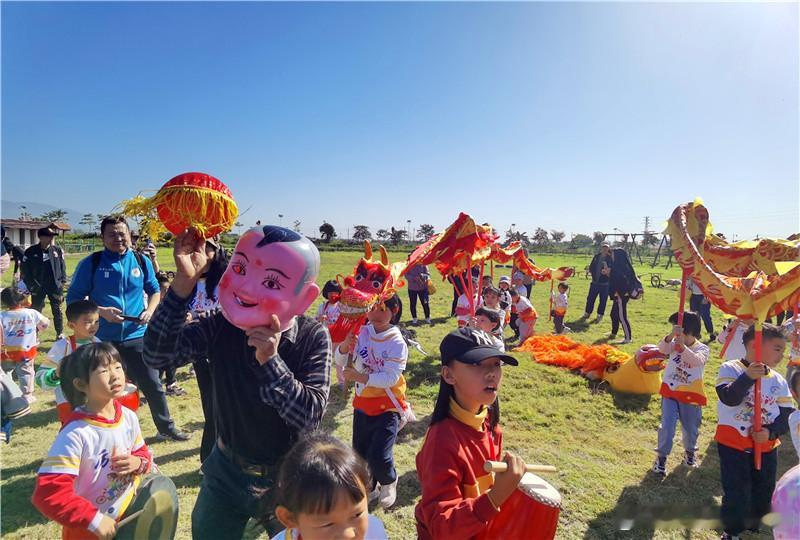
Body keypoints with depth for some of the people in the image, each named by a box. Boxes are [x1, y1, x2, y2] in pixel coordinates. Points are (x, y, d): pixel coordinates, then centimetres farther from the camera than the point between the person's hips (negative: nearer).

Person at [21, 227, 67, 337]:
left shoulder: (57, 250, 1)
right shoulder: (31, 252, -5)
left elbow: (63, 267, 7)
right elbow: (25, 270, 0)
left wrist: (63, 281, 1)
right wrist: (31, 285, -5)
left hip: (55, 287, 1)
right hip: (38, 288, -1)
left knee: (57, 311, 9)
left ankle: (60, 333, 20)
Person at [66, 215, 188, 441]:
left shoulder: (141, 261, 3)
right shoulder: (90, 263, -4)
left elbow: (155, 290, 14)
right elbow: (73, 298, -1)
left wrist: (150, 310, -5)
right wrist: (101, 312, -16)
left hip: (136, 336, 2)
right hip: (103, 339, -1)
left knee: (153, 384, 7)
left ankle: (166, 428, 25)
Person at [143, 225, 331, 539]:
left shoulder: (312, 338, -21)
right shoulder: (220, 325, -14)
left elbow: (311, 416, -25)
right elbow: (157, 356, -24)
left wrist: (270, 361, -36)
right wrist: (184, 284, -33)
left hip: (288, 477, -1)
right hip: (227, 472, 2)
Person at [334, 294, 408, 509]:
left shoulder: (396, 342, -16)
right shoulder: (361, 333, -6)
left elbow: (392, 377, -24)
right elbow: (340, 361, -5)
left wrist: (360, 377, -33)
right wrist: (344, 347, -26)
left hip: (387, 406, -4)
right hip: (363, 403, 5)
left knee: (379, 457, -10)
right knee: (360, 452, 16)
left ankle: (389, 483, 26)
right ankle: (370, 487, 46)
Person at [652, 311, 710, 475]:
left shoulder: (702, 348, -10)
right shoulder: (674, 343, -3)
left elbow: (697, 361, -32)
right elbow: (662, 348, -25)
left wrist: (682, 346, -49)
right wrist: (671, 335, -43)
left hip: (690, 396, -1)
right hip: (670, 392, 1)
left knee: (690, 428, 17)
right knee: (667, 427, -3)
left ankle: (690, 451, 45)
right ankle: (661, 456, 14)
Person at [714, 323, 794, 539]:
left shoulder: (779, 381, 1)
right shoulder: (730, 369, -13)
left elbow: (787, 415, 0)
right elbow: (729, 398, -27)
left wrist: (771, 432, -17)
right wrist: (748, 377, -36)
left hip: (766, 447, 5)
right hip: (733, 443, -5)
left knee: (763, 492, 16)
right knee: (736, 492, 1)